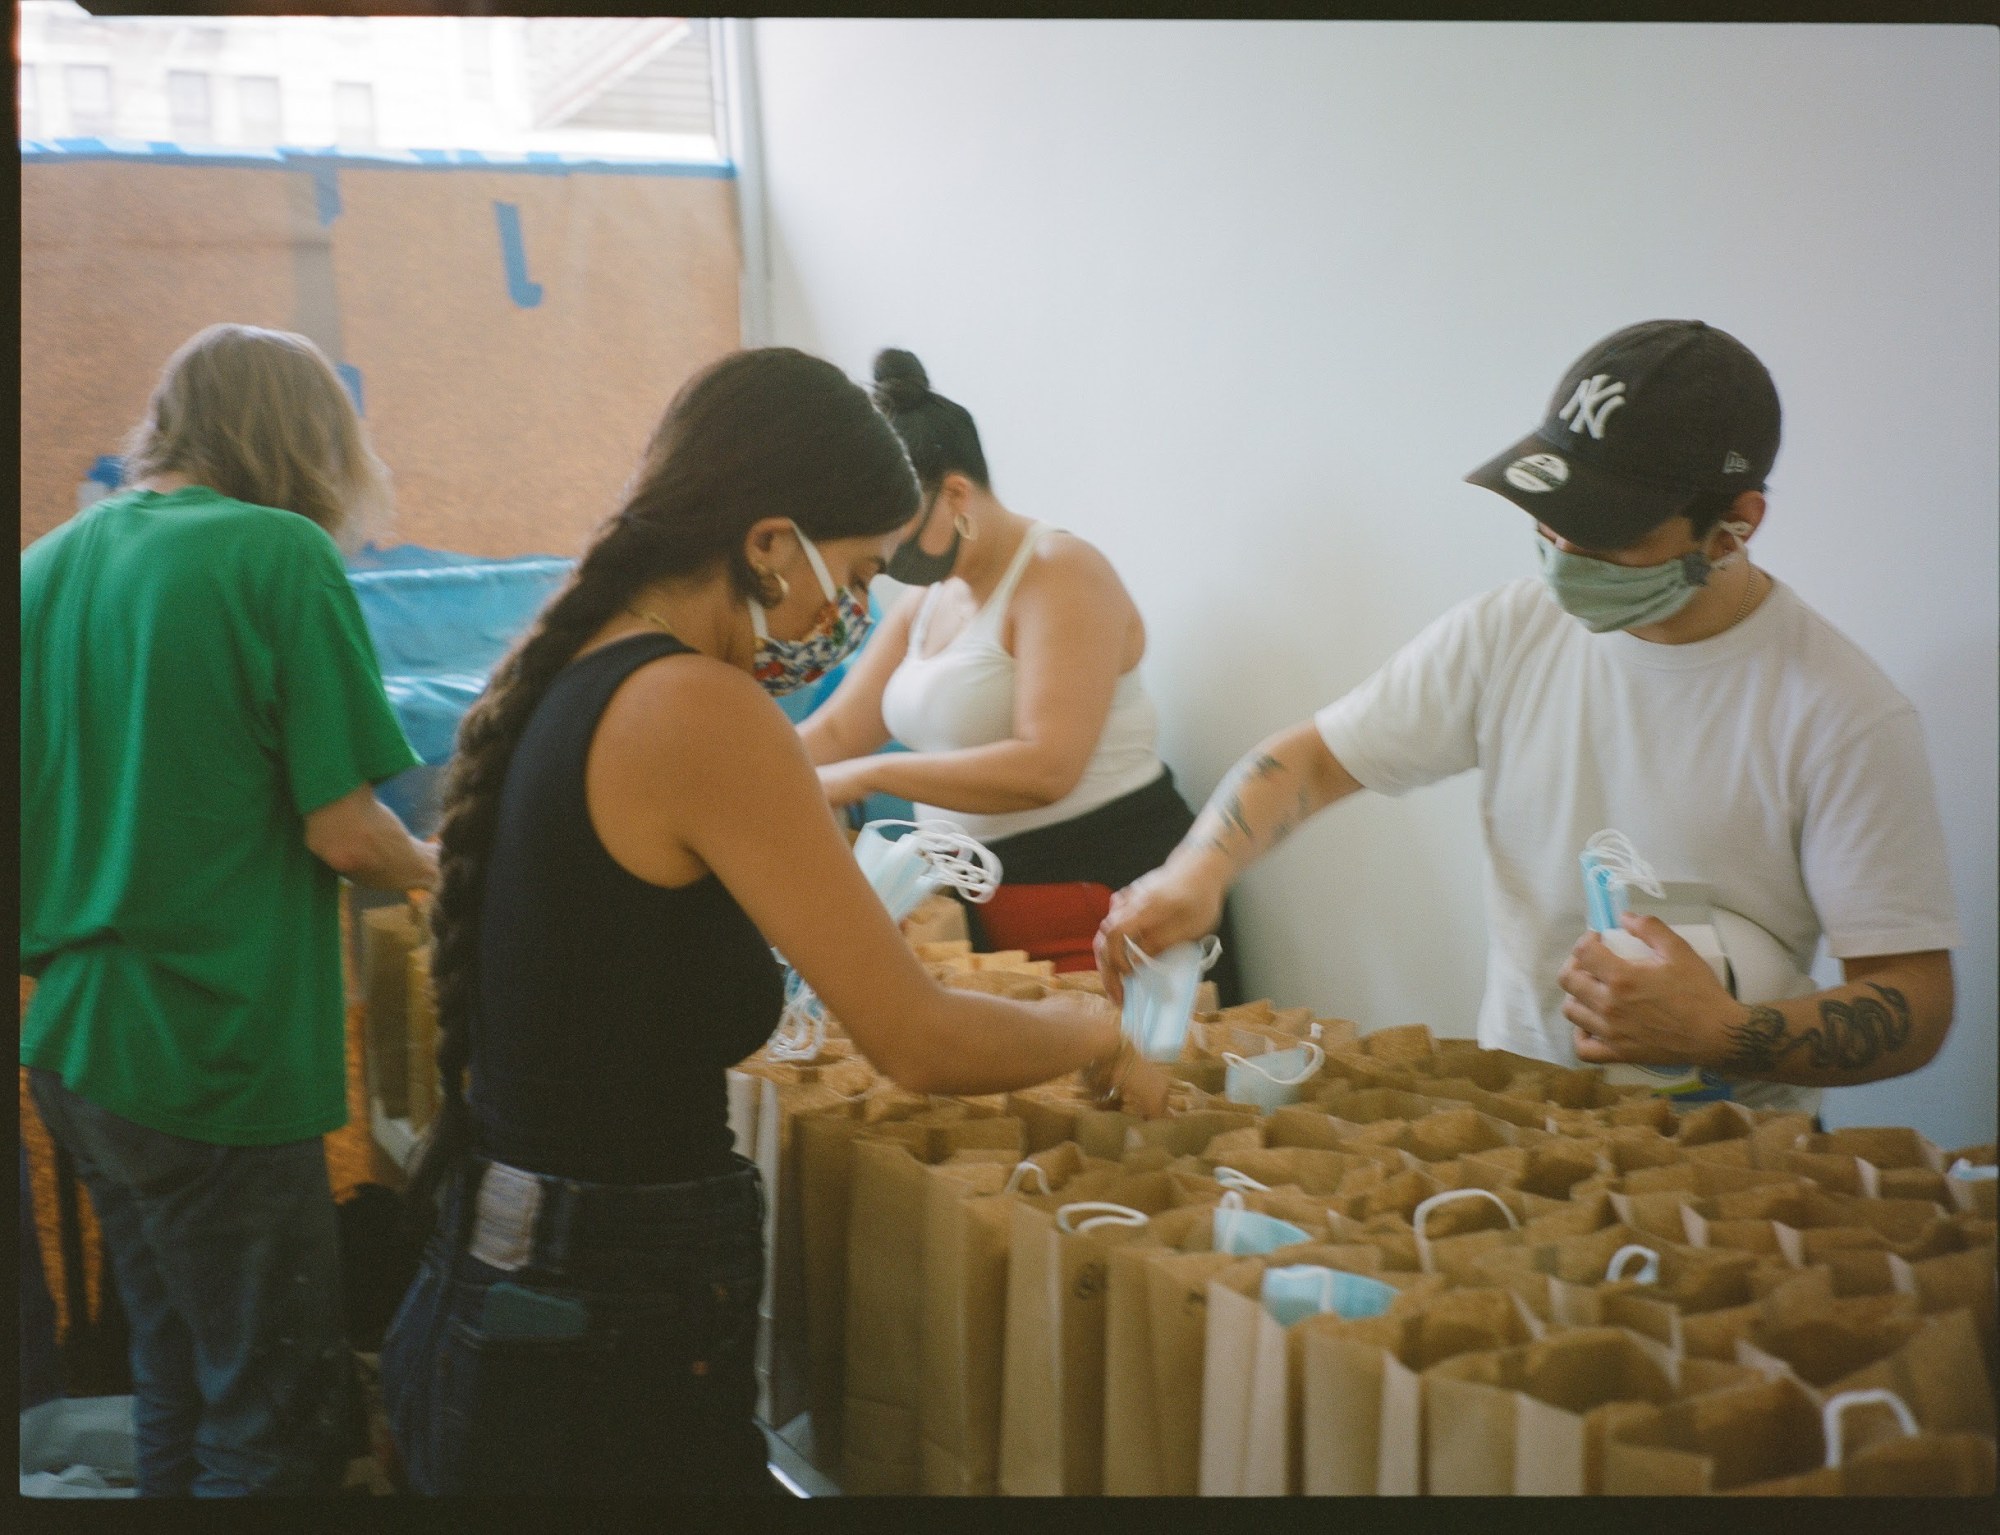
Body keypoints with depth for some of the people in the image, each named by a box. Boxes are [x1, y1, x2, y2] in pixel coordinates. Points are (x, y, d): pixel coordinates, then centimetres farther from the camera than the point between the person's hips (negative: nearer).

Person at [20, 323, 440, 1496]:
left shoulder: (52, 561, 7)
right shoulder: (282, 554, -13)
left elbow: (59, 802, 14)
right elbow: (346, 831, -15)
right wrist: (432, 867, 5)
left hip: (72, 1044, 8)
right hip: (217, 1063, -8)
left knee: (176, 1379, 21)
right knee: (277, 1431, 4)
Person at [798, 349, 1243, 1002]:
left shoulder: (1060, 574, -16)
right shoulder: (928, 599, 11)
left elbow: (1047, 765, -26)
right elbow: (834, 732, 10)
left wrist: (868, 775, -26)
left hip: (1105, 903, -8)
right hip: (986, 905, 8)